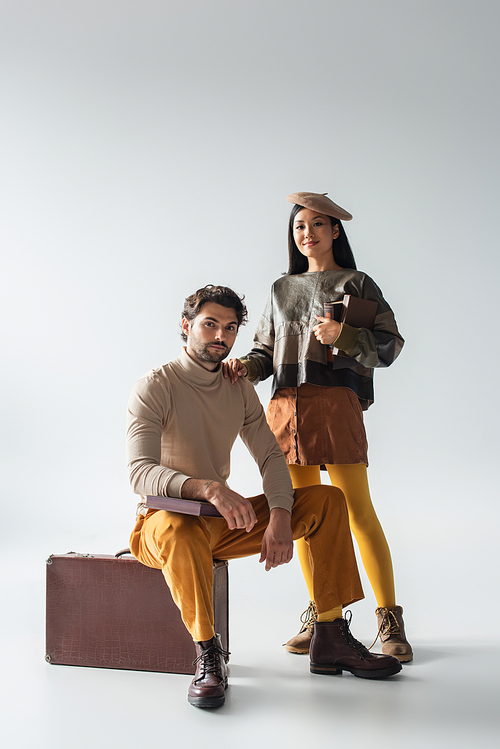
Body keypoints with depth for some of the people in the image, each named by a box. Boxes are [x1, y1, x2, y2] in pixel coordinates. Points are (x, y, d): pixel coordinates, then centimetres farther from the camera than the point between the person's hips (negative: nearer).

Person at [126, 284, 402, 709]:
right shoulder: (154, 388, -12)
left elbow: (271, 457, 3)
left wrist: (279, 518, -17)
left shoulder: (240, 389, 8)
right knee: (180, 529, -43)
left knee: (328, 501, -6)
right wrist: (209, 488, -43)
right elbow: (141, 473, -25)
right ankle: (208, 654, -26)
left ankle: (331, 638, -6)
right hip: (163, 521, -6)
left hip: (222, 521, 6)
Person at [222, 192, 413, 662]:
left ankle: (390, 622, 2)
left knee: (357, 510, -8)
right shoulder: (282, 289, 21)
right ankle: (317, 615, 16)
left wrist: (342, 335, -16)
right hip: (285, 405, 4)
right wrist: (246, 366, -1)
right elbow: (267, 350, 21)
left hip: (335, 401, -4)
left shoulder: (356, 284, 9)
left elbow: (389, 344, 1)